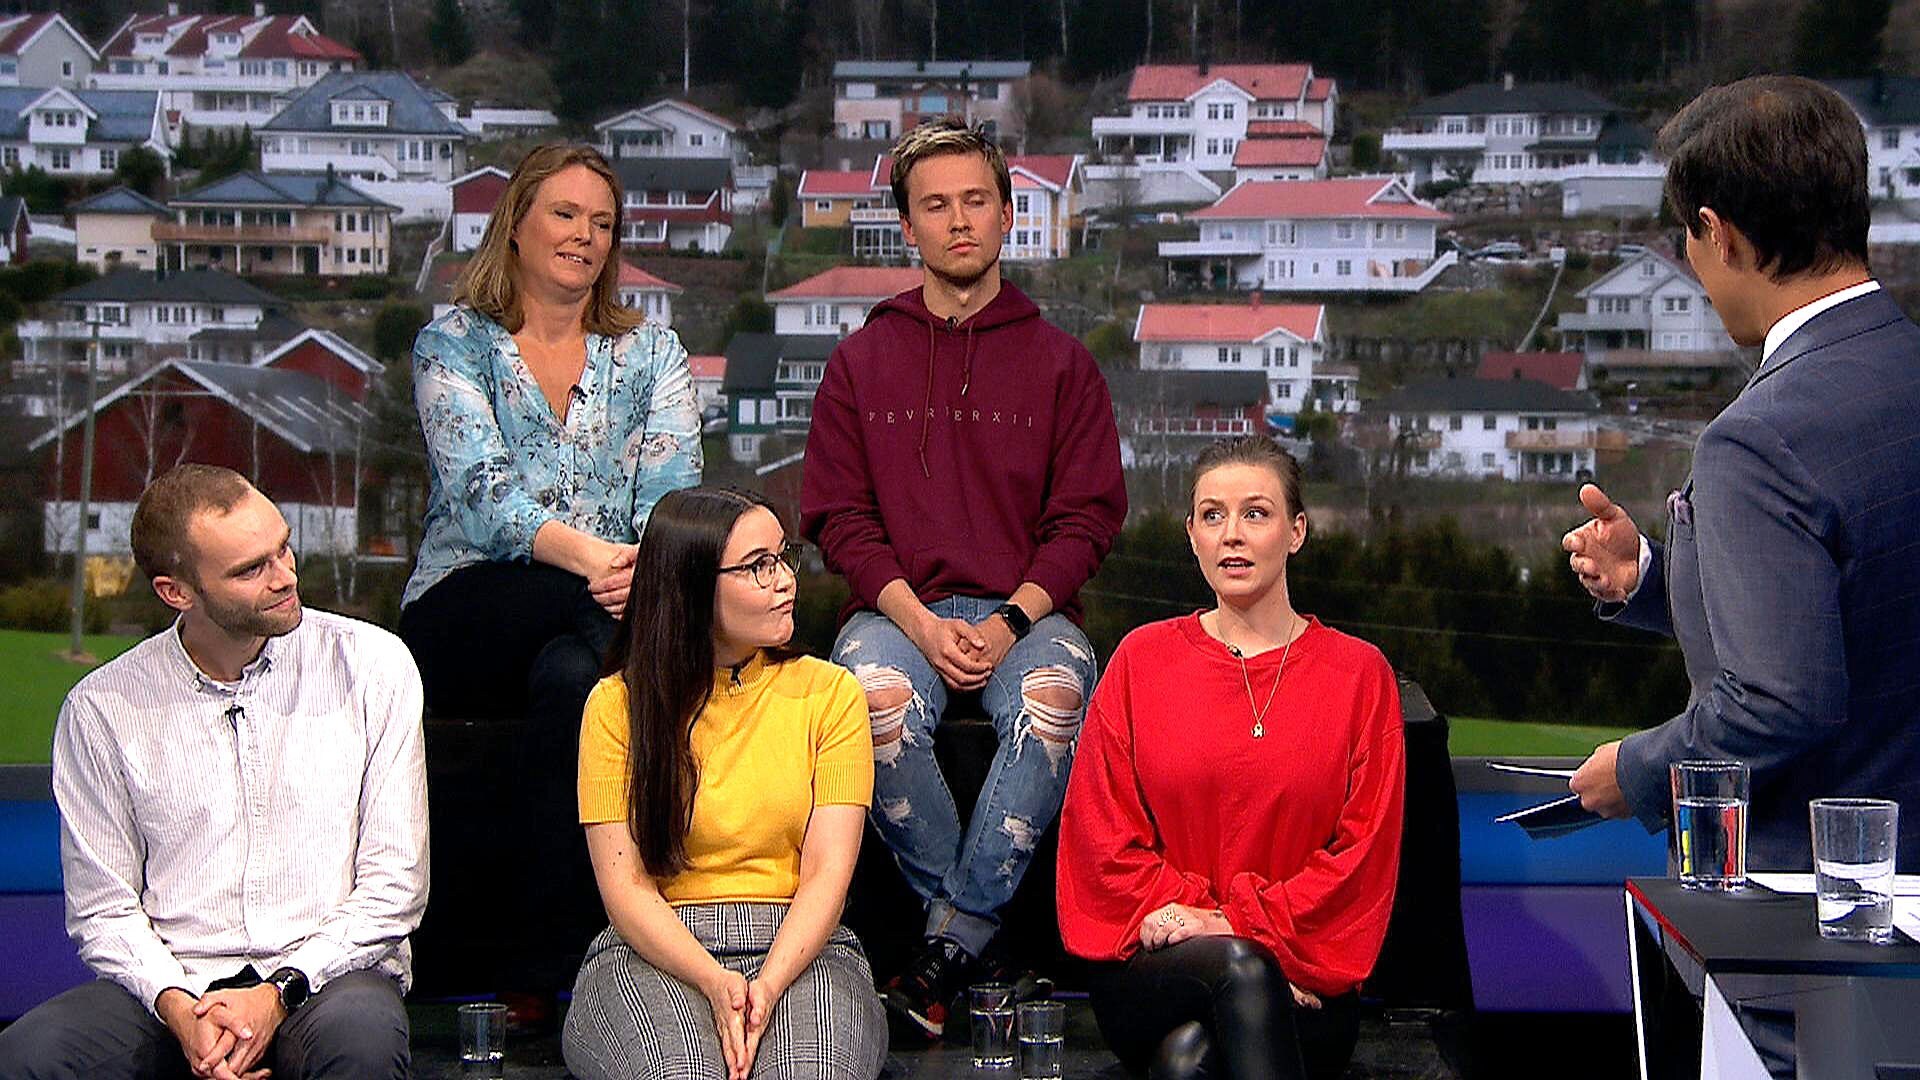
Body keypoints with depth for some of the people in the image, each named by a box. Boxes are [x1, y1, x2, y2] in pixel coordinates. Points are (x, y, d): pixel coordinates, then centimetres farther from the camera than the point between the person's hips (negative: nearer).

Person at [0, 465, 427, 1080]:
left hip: (326, 972, -1)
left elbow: (394, 887, 0)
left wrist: (280, 991, -13)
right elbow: (104, 910, 5)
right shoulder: (100, 710, 5)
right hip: (173, 982, 1)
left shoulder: (371, 665, 3)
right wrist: (178, 1009, -15)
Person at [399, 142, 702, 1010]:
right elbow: (482, 487, -11)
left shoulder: (651, 352, 16)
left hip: (610, 601, 2)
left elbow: (673, 490, 0)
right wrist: (587, 555, -31)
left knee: (570, 675, -35)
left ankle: (548, 971, -31)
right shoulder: (454, 345, 7)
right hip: (466, 616, -2)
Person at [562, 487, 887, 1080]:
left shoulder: (829, 693, 9)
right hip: (653, 952, -1)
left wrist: (768, 987, -18)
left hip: (800, 947, 1)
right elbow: (625, 886, -2)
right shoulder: (618, 703, 5)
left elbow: (827, 872, 0)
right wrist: (715, 984, -20)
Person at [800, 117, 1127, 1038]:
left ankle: (951, 938, -24)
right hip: (900, 608, 1)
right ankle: (975, 917, -16)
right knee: (875, 695, -35)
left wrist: (1012, 620, -11)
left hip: (1026, 610, 0)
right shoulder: (862, 362, 14)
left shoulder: (1060, 363, 13)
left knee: (1055, 694, -35)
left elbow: (1086, 515, 6)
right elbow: (839, 517, 6)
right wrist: (920, 622, -11)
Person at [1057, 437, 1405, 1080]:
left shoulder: (1358, 673, 9)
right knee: (1241, 968, -36)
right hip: (1152, 972, 1)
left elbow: (1363, 851, 3)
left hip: (1303, 979, -1)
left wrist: (1239, 923, -9)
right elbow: (1102, 834, 7)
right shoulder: (1142, 659, 11)